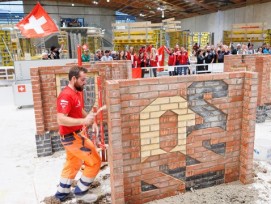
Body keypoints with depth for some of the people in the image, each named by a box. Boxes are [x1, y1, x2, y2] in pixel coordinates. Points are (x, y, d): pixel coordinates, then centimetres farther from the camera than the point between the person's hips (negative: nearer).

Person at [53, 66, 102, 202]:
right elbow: (61, 119, -30)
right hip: (72, 137, -10)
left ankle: (62, 193, 39)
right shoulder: (66, 96, -24)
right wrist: (84, 121, -35)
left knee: (72, 164, 23)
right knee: (95, 161, -2)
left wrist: (92, 122, 9)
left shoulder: (77, 92, 8)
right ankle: (80, 191, 14)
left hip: (74, 135, 10)